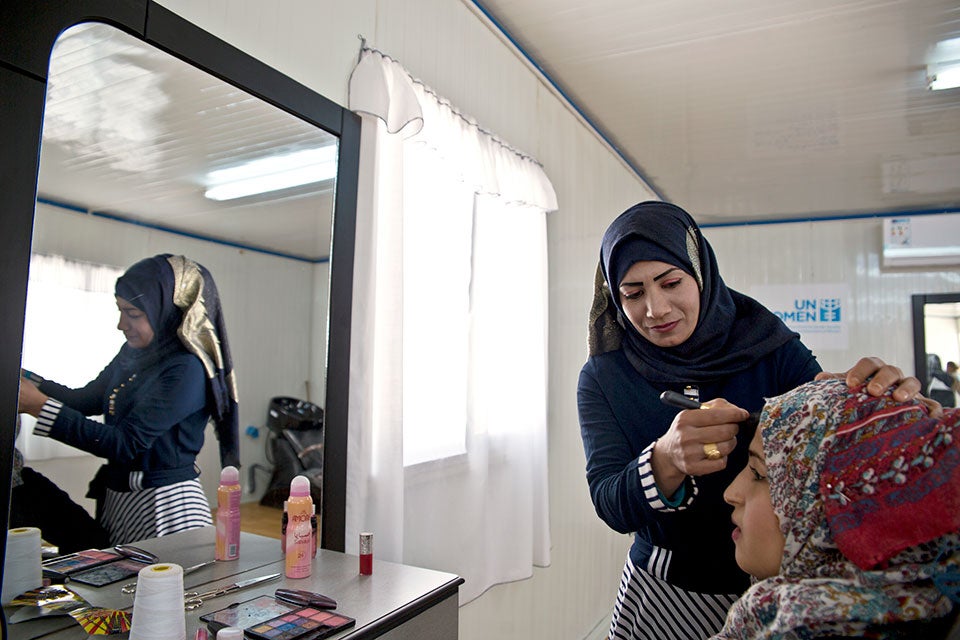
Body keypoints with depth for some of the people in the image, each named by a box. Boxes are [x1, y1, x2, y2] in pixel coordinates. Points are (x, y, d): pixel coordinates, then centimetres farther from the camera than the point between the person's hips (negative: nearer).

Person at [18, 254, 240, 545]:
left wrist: (39, 406, -21)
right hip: (115, 496, 8)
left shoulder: (186, 370, -21)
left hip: (166, 503, -8)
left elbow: (125, 443, -23)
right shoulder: (133, 355, 4)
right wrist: (24, 379, 0)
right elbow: (85, 400, 15)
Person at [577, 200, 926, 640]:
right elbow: (610, 506, -19)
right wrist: (666, 462, -38)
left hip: (771, 588, 0)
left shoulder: (771, 348, -11)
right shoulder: (602, 377, -12)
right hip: (663, 596, 0)